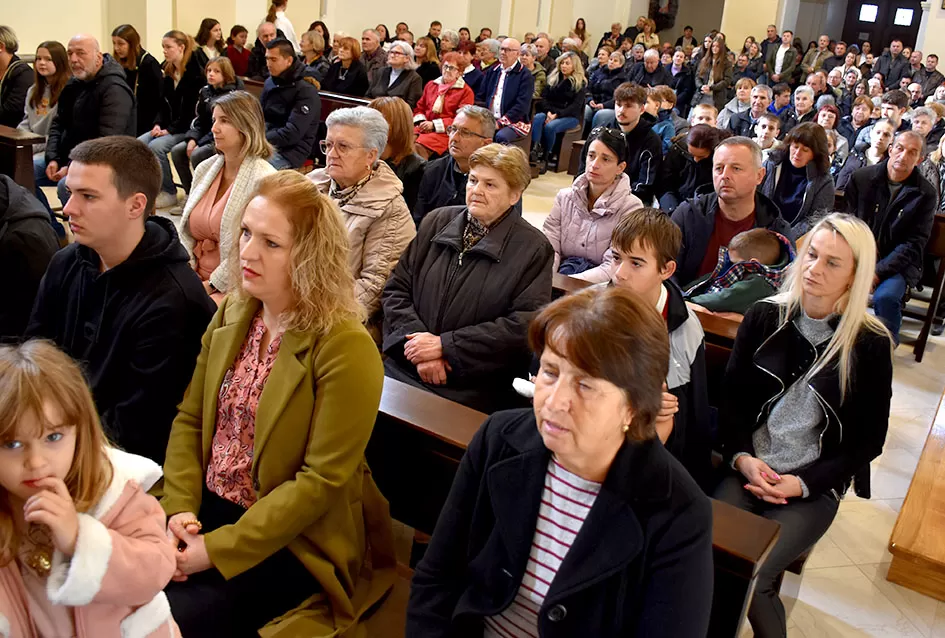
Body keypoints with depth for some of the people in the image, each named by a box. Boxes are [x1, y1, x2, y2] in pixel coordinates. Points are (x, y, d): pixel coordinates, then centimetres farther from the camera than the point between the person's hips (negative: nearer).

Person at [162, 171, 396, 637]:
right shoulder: (232, 314, 3)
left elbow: (321, 479, -20)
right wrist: (179, 508, -8)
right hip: (208, 507, 6)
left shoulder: (345, 348, -20)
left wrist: (219, 549, -19)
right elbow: (190, 418, 6)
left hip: (290, 540, -6)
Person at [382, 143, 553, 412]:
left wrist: (444, 345, -11)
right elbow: (396, 288, 11)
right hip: (404, 366, 4)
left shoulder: (534, 249, 0)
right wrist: (418, 343, -7)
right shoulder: (436, 221, 13)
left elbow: (524, 324, -10)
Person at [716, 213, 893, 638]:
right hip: (748, 469, 3)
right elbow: (731, 397, 7)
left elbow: (868, 439, 0)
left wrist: (803, 483, -10)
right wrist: (742, 457, -9)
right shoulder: (765, 318, 3)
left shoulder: (869, 344, -4)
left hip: (815, 486, -2)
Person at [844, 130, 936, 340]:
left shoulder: (925, 194, -1)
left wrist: (879, 272, -16)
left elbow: (914, 243, -4)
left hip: (896, 263, -2)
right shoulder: (862, 177, 3)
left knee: (885, 297, -32)